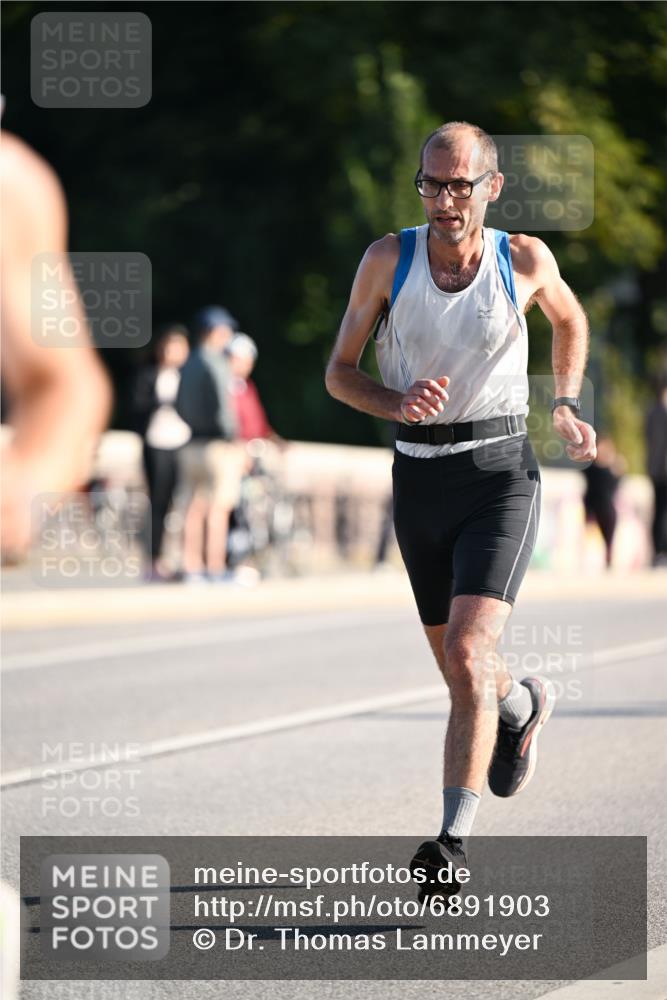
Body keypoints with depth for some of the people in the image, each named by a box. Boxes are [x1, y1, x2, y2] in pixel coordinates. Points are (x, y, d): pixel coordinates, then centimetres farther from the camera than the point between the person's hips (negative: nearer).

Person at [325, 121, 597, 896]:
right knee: (457, 669, 15)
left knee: (468, 654, -20)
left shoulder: (524, 261, -5)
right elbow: (338, 372, 1)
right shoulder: (388, 260, -5)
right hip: (418, 477, 3)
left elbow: (568, 318, 18)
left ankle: (452, 843, -21)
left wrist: (566, 406, 8)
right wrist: (398, 405, -18)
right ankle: (523, 706, 52)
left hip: (499, 475, -3)